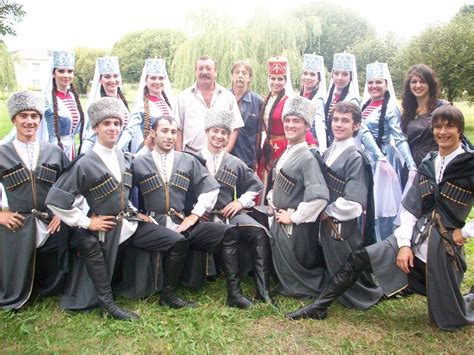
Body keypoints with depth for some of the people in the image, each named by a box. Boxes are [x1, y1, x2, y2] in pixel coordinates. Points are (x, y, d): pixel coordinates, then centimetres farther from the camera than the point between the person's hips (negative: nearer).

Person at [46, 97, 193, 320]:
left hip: (130, 223, 6)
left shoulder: (124, 158, 8)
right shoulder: (84, 164, -14)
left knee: (178, 242, -5)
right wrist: (86, 222, -15)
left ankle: (168, 295, 7)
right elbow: (55, 200, -17)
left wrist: (135, 212, 13)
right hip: (106, 230, -5)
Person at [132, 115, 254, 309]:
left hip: (184, 225, 3)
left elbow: (210, 188, 12)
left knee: (229, 232, -18)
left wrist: (195, 214, 2)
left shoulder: (188, 161, 16)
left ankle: (234, 293, -14)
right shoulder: (139, 164, 10)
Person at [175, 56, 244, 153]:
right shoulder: (184, 97, 8)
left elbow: (235, 127, 7)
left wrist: (226, 151, -5)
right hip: (191, 156, 0)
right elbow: (178, 129, 6)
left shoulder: (228, 96, 9)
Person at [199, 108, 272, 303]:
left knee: (259, 232, -23)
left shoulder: (235, 164, 15)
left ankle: (262, 289, -20)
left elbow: (255, 185, 22)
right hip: (203, 214, -3)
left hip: (231, 213, 3)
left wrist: (241, 202, 8)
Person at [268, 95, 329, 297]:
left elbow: (319, 196, -31)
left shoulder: (307, 158, -20)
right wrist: (272, 201, 8)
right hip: (279, 221, 8)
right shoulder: (286, 153, 8)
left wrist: (294, 217, -22)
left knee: (295, 268, 5)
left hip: (295, 227, -8)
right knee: (282, 266, 20)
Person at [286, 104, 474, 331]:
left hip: (446, 246, -4)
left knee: (447, 320, 5)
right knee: (358, 258, -6)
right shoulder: (428, 164, 7)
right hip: (415, 237, 4)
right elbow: (410, 207, 2)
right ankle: (319, 307, 4)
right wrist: (404, 244, -7)